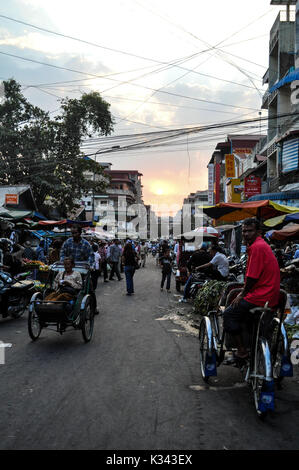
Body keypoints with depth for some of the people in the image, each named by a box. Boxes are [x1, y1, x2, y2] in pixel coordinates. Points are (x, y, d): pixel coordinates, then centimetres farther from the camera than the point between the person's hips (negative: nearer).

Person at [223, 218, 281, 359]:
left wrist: (242, 295, -5)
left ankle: (241, 350, 2)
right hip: (271, 295, 10)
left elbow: (252, 277, -19)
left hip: (261, 297, -10)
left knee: (229, 314, -1)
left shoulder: (257, 247, -18)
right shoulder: (260, 244, 15)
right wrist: (243, 292, 17)